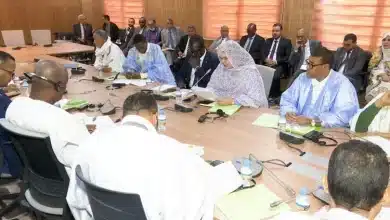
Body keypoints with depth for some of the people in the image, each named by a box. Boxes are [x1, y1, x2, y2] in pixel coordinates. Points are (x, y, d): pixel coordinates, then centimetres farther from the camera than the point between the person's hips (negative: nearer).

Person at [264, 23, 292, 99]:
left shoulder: (286, 42, 8)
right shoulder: (268, 41, 22)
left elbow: (288, 57, -2)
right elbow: (263, 53, 16)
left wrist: (276, 61, -14)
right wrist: (266, 59, -7)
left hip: (279, 65, -3)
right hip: (267, 64, 4)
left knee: (275, 76, -35)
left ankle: (274, 96, -20)